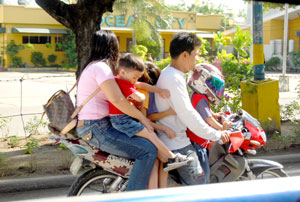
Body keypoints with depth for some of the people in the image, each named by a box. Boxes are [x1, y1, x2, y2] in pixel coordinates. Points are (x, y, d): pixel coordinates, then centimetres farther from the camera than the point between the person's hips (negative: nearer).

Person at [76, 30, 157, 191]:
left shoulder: (92, 66, 18)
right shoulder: (102, 67, -13)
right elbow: (117, 99, -26)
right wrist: (142, 117, -15)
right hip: (96, 130, -11)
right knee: (148, 150, -18)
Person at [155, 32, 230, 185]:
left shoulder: (170, 73, 13)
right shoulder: (173, 78, -22)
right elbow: (187, 114, -26)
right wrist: (215, 135, -18)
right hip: (177, 144, -11)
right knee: (197, 184, -9)